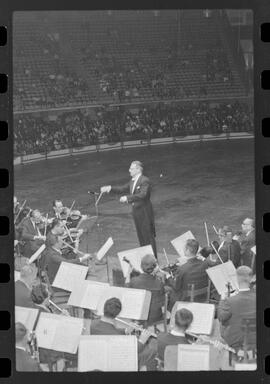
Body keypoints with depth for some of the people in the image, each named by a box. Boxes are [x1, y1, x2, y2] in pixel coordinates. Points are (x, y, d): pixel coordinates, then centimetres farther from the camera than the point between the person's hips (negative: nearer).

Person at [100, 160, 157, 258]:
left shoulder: (145, 180, -16)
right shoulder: (132, 181, 13)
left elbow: (143, 194, -28)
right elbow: (123, 189, 15)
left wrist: (127, 198, -33)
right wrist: (110, 188, 3)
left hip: (144, 212, -9)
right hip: (136, 212, 9)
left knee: (148, 237, -3)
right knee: (141, 238, 14)